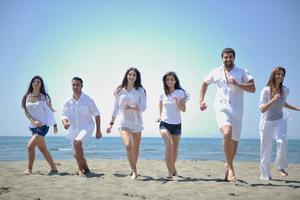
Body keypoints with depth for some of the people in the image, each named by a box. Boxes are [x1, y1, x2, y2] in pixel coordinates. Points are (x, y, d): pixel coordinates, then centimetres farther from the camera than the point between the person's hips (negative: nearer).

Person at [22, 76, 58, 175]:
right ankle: (54, 168, 20)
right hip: (33, 126, 5)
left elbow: (50, 111, 3)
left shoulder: (44, 97, -3)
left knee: (30, 146, -16)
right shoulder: (27, 97, 5)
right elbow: (26, 111, 1)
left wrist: (54, 124, 5)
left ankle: (29, 169, -3)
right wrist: (33, 121, -14)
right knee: (43, 148, 10)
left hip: (43, 125, -5)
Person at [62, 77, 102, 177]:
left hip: (86, 127, -4)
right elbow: (64, 115, 0)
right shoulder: (67, 102, 1)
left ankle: (81, 169, -20)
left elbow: (96, 115, 0)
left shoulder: (88, 100, -6)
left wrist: (98, 130, -1)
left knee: (77, 142, -32)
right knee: (77, 154, 12)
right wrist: (65, 122, -24)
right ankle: (86, 168, 41)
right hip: (73, 129, 5)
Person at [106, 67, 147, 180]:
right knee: (128, 145, -22)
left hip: (136, 123, 1)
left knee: (135, 149, 10)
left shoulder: (140, 90, 0)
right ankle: (134, 171, -10)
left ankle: (134, 168, 35)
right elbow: (116, 108, 11)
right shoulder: (119, 91, 4)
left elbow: (143, 107, -8)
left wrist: (131, 107, -25)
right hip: (124, 123, -1)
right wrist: (111, 123, 11)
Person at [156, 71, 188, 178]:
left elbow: (184, 109, -6)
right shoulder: (163, 94, 3)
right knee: (169, 146, -21)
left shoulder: (180, 92, -2)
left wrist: (177, 103, -24)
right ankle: (170, 171, -19)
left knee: (175, 149, 12)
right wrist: (160, 117, 0)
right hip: (165, 123, -1)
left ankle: (173, 167, 38)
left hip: (176, 124, 1)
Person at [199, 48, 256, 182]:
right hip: (222, 109, -1)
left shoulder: (242, 72, 6)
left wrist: (237, 84, -16)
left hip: (237, 111, 1)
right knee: (227, 134, -28)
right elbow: (204, 84, 27)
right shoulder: (215, 72, 11)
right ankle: (230, 168, -19)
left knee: (234, 142, 9)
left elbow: (252, 89, -5)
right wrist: (201, 101, 17)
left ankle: (228, 166, 34)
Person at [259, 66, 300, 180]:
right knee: (266, 149, 3)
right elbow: (262, 109, -23)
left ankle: (280, 166, -5)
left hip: (280, 120, 2)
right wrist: (273, 99, -34)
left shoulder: (285, 90, -4)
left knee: (282, 141, -25)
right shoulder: (266, 90, -17)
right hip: (267, 122, -2)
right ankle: (265, 174, 17)